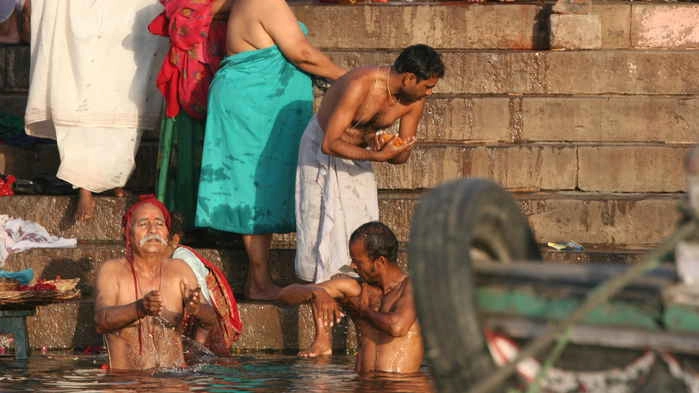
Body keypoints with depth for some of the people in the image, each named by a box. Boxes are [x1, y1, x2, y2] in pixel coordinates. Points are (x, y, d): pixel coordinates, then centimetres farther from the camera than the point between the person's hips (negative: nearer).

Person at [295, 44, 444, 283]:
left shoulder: (414, 100, -15)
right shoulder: (360, 85, -35)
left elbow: (402, 156, -5)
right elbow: (329, 144, -36)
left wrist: (385, 148, -29)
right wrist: (379, 155, -41)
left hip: (359, 150, 6)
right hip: (321, 146, -6)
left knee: (365, 228, -5)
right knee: (327, 224, -11)